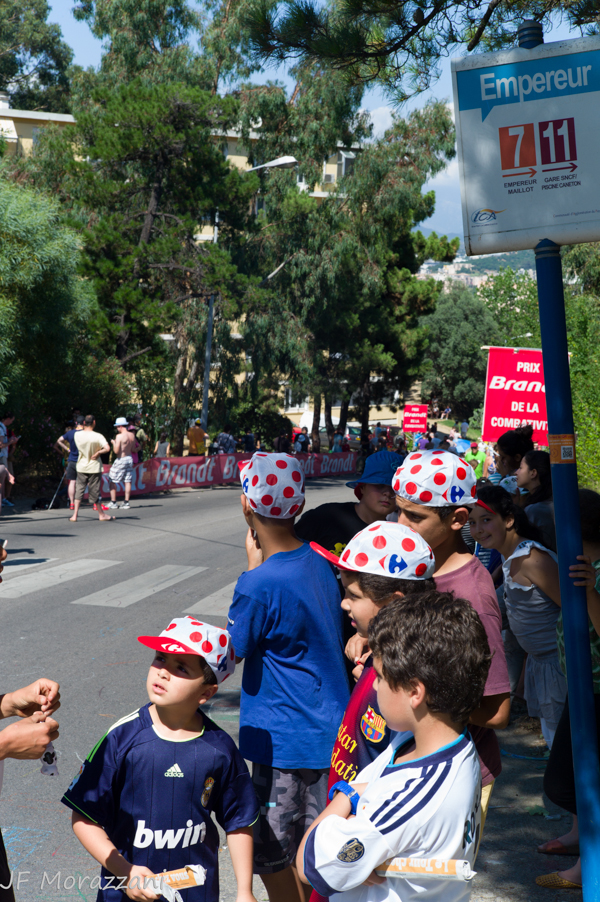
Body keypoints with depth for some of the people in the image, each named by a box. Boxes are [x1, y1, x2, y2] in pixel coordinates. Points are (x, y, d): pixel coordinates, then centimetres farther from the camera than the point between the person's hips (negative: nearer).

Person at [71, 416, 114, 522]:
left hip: (81, 467, 2)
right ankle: (101, 514, 20)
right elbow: (107, 448, -26)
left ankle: (75, 515, 3)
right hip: (94, 467, -2)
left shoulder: (77, 435, -6)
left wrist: (83, 428, 10)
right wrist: (98, 452, -14)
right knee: (95, 491, 7)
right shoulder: (98, 436, -15)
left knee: (79, 490, 8)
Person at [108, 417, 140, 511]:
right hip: (130, 458, 6)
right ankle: (126, 502, 9)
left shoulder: (120, 436, -16)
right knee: (128, 481, 8)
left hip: (121, 460, -6)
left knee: (112, 480, 4)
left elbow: (116, 451, -18)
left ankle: (113, 502, 4)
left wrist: (113, 443, -2)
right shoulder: (132, 435, 3)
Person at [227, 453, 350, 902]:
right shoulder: (318, 561, 0)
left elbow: (232, 650, -9)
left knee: (271, 853, 11)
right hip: (329, 727, 8)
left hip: (284, 738, -8)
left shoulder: (260, 583, -26)